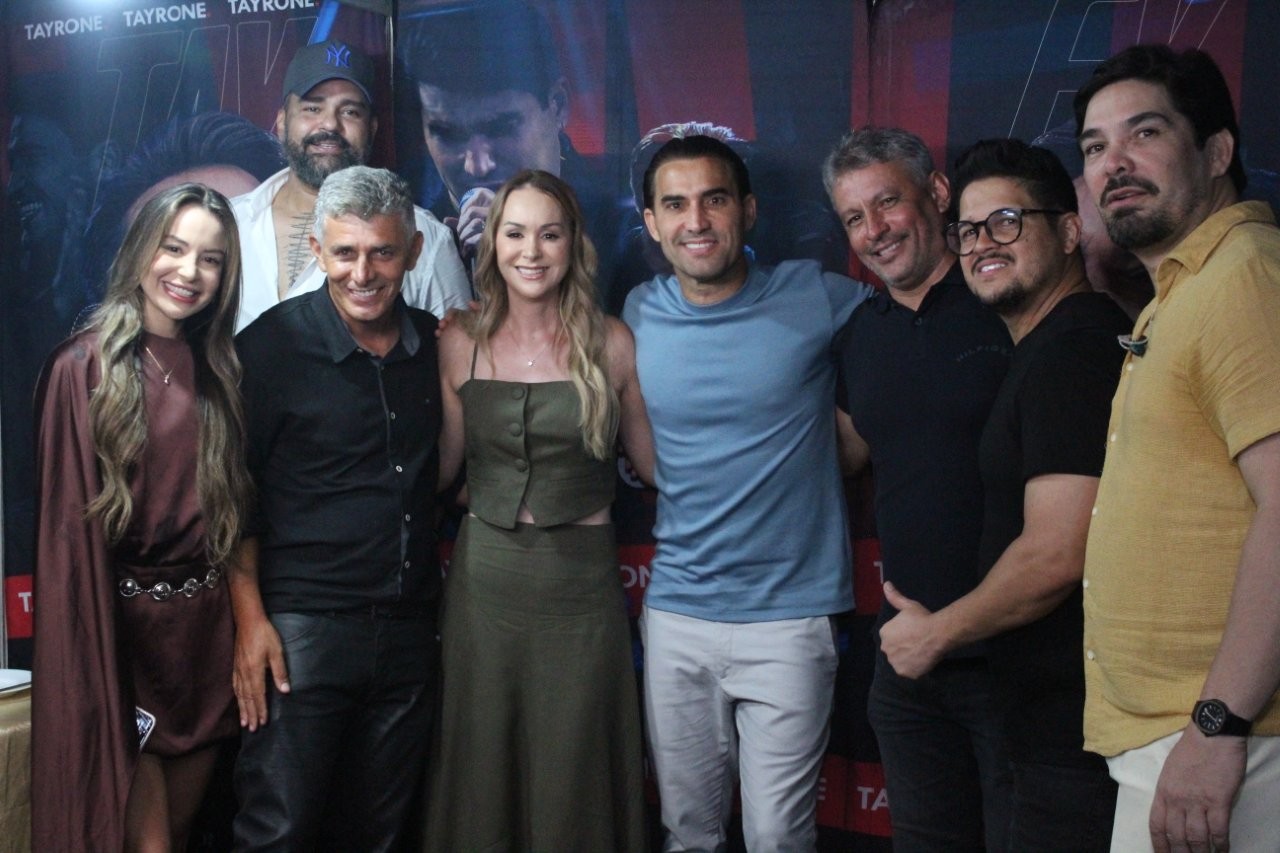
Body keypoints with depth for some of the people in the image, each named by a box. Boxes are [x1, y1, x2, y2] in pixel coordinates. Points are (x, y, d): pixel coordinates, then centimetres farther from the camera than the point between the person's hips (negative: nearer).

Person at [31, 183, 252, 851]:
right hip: (121, 625, -5)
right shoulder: (85, 367, -10)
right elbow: (69, 526, -11)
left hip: (203, 626, 6)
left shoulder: (214, 370, 8)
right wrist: (90, 665, -12)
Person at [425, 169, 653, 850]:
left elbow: (656, 462, 2)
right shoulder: (460, 345, 2)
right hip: (484, 577, 2)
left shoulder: (611, 344, -3)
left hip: (581, 582, -2)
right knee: (482, 775, 14)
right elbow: (441, 463, 10)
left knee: (573, 783, 9)